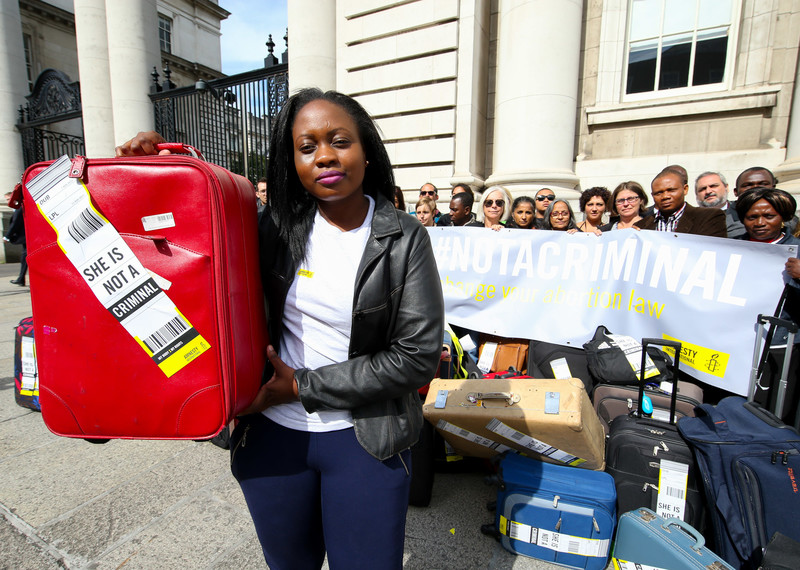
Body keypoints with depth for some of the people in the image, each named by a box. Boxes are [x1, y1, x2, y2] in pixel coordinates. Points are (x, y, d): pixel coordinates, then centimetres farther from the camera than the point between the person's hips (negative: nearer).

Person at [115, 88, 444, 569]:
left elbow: (418, 357, -15)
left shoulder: (404, 239, -12)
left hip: (363, 439, -3)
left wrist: (303, 385, -15)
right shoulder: (276, 228, -3)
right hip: (272, 433, 4)